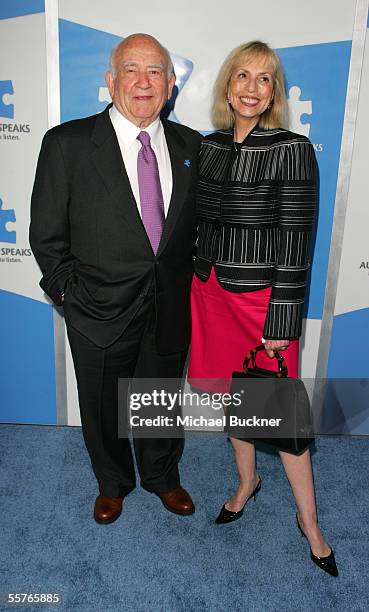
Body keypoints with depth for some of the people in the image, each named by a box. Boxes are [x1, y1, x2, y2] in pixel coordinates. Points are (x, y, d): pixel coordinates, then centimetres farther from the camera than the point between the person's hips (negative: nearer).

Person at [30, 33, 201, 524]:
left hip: (171, 311, 3)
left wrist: (188, 280, 3)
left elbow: (196, 222, 9)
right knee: (102, 409, 18)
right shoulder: (67, 143, -10)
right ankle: (112, 483, 48)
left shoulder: (190, 145, 1)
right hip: (101, 313, -2)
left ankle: (163, 476, 50)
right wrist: (69, 291, -7)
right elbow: (47, 234, -6)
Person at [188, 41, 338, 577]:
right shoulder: (209, 146, 7)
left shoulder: (292, 149, -11)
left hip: (262, 296, -5)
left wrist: (282, 320, -15)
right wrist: (200, 283, 11)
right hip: (211, 290, 6)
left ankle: (309, 521, 25)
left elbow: (296, 240, -13)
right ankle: (247, 482, 43)